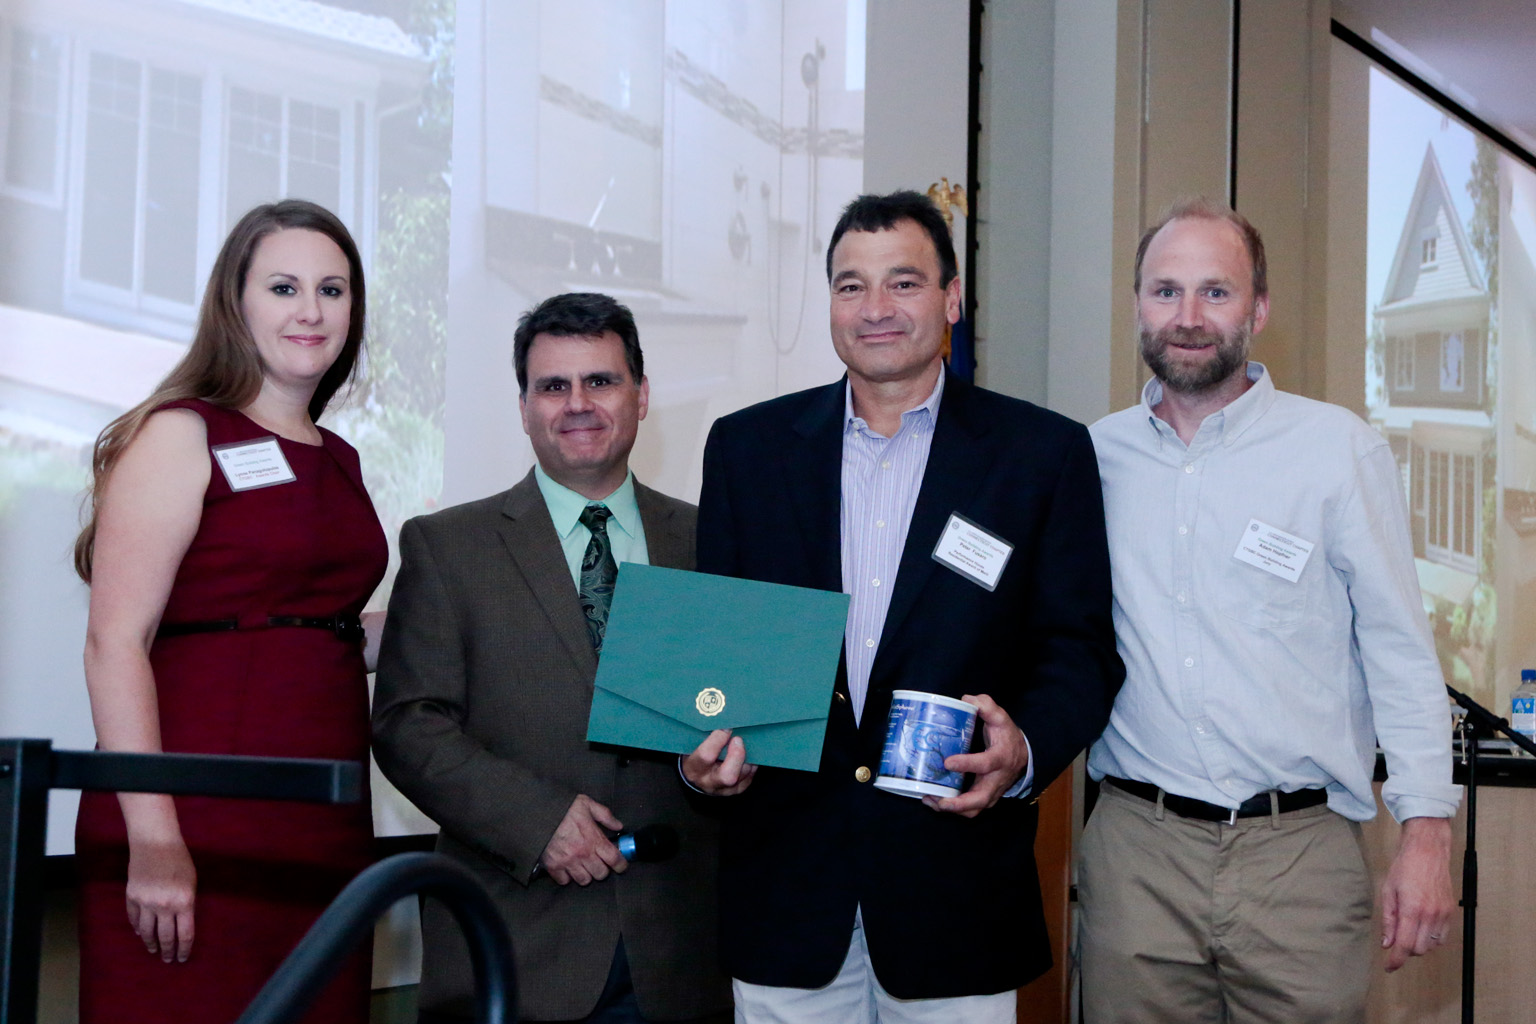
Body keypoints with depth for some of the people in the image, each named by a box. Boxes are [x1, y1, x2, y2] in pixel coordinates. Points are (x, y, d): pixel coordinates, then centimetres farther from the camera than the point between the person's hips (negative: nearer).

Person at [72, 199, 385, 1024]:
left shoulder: (338, 461, 18)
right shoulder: (181, 436, -2)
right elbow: (115, 642, -11)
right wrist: (153, 839, -19)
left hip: (324, 829, 6)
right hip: (199, 823, -6)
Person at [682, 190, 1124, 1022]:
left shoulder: (1046, 453, 3)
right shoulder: (746, 446, 8)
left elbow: (1080, 648, 1)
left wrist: (1026, 750, -19)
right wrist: (703, 743, -10)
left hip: (958, 886, -1)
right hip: (785, 886, 2)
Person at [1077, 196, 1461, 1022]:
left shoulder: (1341, 449, -1)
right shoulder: (1095, 457, 6)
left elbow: (1400, 651, -1)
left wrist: (1427, 831, -6)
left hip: (1300, 852, -2)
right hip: (1135, 846, 2)